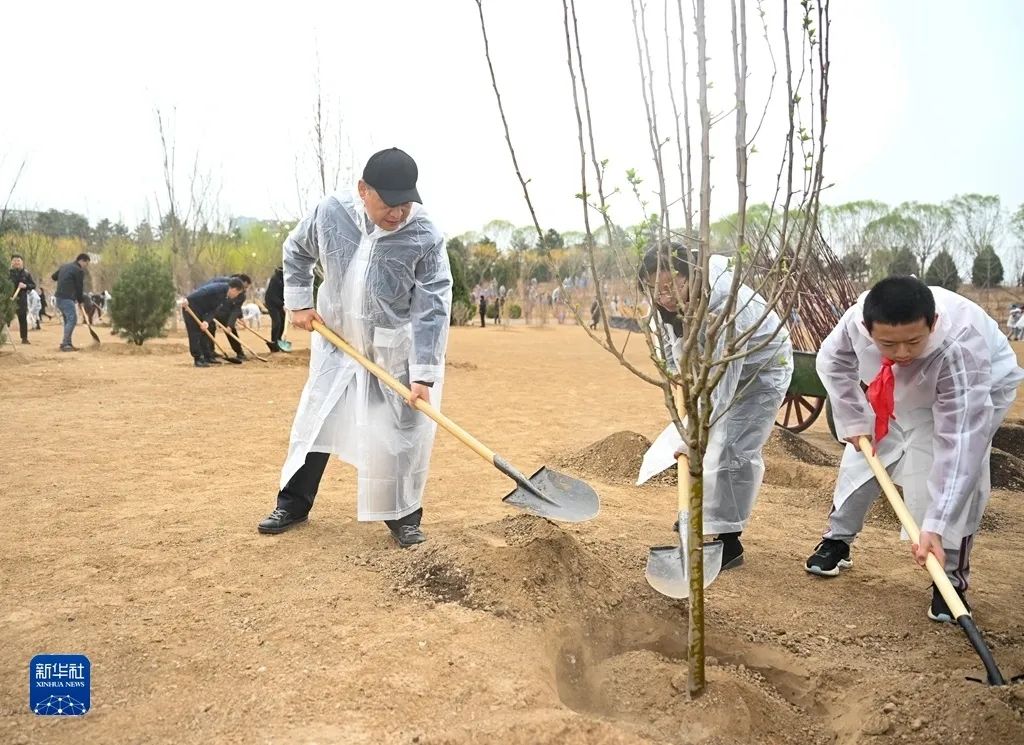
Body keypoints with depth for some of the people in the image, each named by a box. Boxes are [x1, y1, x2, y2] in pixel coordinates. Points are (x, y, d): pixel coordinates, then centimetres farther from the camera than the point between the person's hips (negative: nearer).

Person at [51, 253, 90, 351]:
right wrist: (81, 300, 8)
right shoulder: (79, 270, -8)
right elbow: (79, 287, -4)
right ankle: (65, 344, -16)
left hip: (59, 297, 10)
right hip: (67, 298, -10)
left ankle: (67, 343, 16)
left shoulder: (65, 266, 18)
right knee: (72, 320, -11)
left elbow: (54, 277, 28)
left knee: (68, 320, 15)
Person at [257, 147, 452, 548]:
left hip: (395, 353, -3)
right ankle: (293, 503, 30)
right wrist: (299, 302, 3)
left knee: (400, 434, -1)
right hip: (336, 343, 3)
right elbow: (296, 250, 9)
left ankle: (402, 515, 19)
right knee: (314, 421, 12)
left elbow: (432, 310, -22)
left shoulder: (426, 237, -22)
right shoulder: (330, 214, -13)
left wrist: (424, 373, -26)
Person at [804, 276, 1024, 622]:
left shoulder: (959, 346, -45)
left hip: (978, 387, -4)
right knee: (862, 460, 6)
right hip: (900, 393, 4)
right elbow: (832, 362, -10)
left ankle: (950, 580, -1)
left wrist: (935, 527, -49)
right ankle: (836, 541, 27)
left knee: (958, 477, -18)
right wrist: (853, 420, -15)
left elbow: (960, 443, -46)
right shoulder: (858, 317, -35)